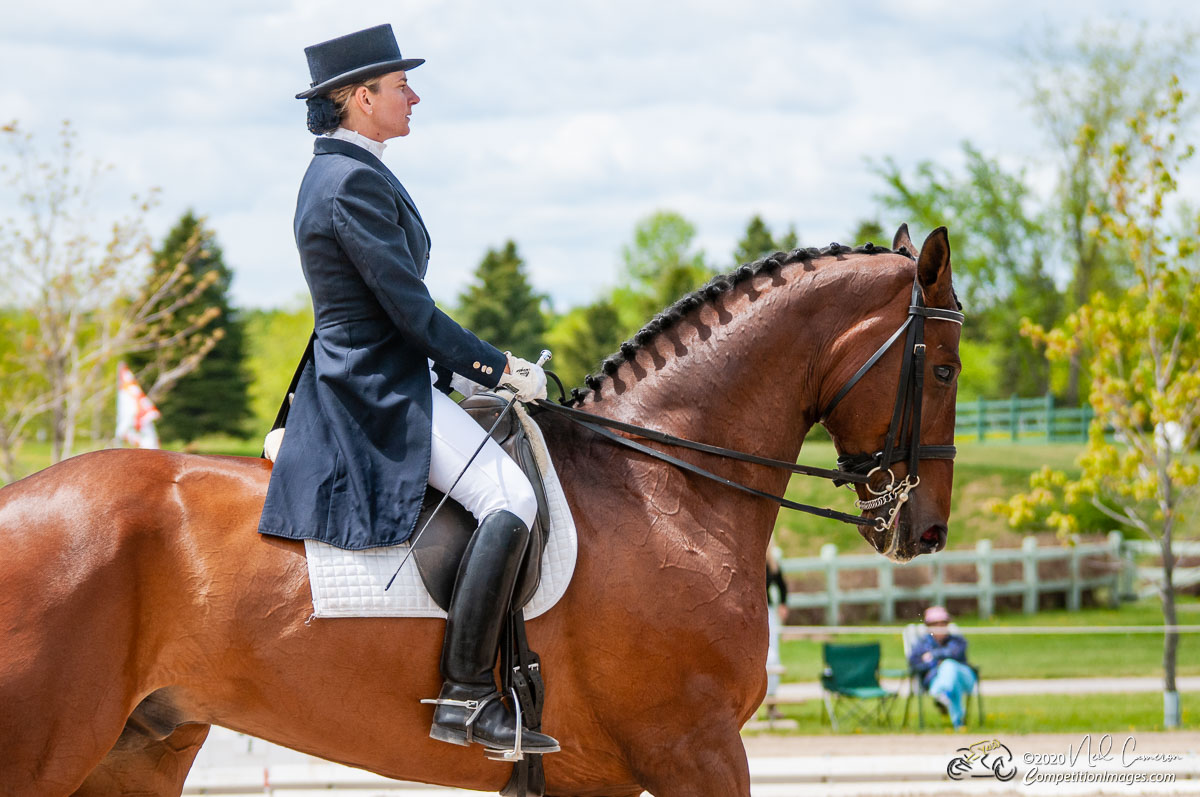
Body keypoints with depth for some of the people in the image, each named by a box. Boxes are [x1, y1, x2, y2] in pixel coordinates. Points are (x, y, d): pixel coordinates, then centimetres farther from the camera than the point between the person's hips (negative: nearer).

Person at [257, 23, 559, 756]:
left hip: (367, 385, 12)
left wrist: (461, 375, 16)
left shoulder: (337, 174, 16)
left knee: (509, 470, 25)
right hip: (379, 393, -12)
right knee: (510, 497, -25)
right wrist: (500, 369, -11)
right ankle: (466, 696, -27)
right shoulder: (355, 182, -18)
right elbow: (410, 309, -20)